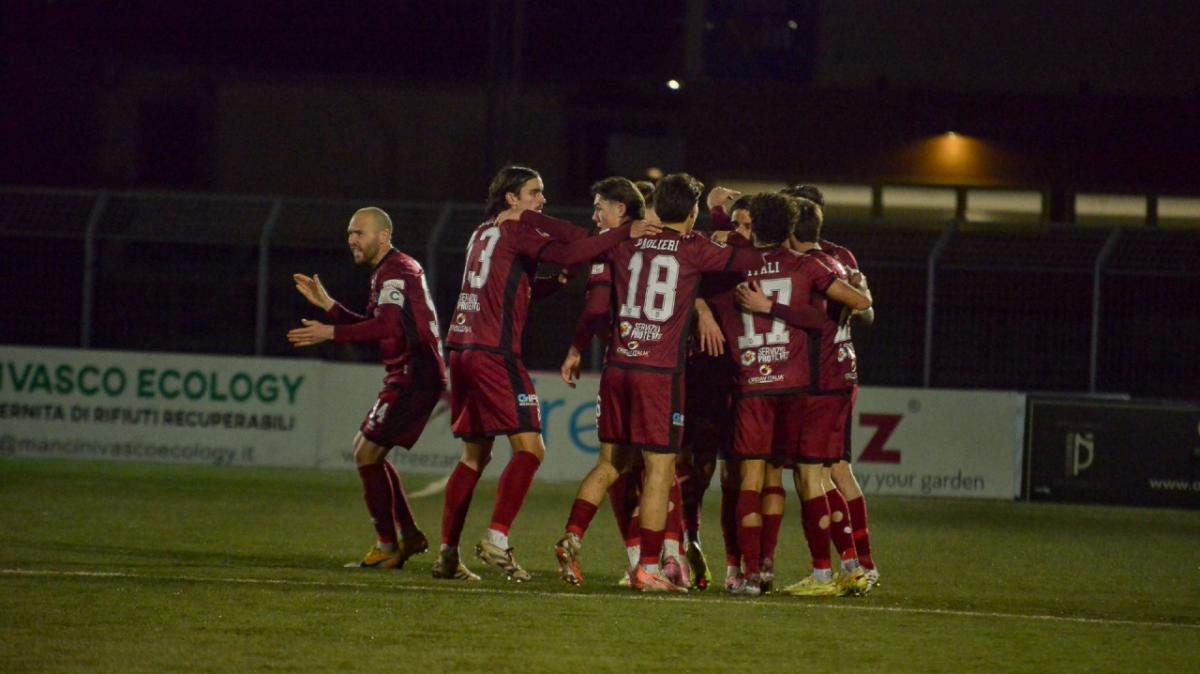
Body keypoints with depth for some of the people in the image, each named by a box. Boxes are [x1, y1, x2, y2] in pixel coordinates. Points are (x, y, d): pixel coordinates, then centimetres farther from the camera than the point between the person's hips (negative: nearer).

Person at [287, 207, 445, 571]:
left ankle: (387, 547, -6)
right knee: (367, 451, 18)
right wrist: (327, 304, 12)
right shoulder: (392, 271, 20)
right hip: (414, 375, 11)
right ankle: (409, 534, 17)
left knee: (367, 453, -10)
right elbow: (371, 326, 21)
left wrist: (331, 333, -28)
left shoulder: (395, 272, -13)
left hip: (413, 375, -11)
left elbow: (388, 327, -29)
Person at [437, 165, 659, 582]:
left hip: (462, 347, 9)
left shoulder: (483, 233, 20)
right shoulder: (517, 229, -4)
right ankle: (497, 539, -20)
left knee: (475, 454, 14)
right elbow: (569, 254, -17)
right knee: (529, 449, -9)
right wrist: (624, 233, -16)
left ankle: (448, 552, 10)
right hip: (494, 352, -9)